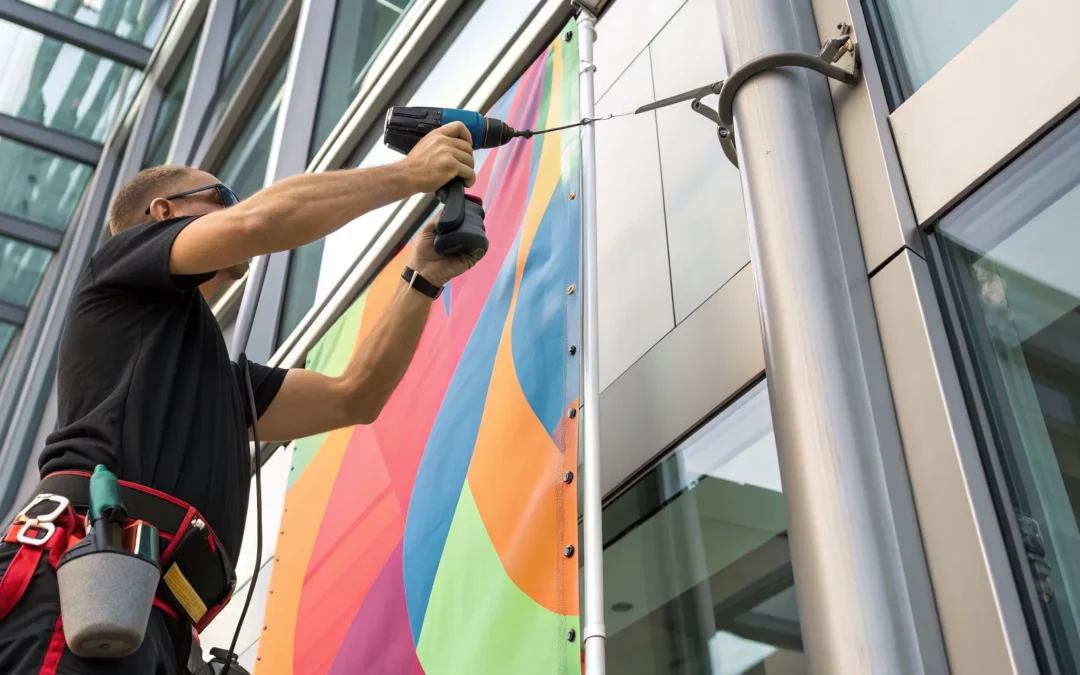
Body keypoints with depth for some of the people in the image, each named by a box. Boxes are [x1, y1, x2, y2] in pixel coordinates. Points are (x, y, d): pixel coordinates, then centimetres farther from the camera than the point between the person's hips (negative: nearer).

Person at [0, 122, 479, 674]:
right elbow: (264, 217, -7)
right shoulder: (124, 259, 12)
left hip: (151, 622, 8)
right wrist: (410, 174, 4)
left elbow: (352, 398, 24)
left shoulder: (218, 377, 33)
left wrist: (424, 277, 19)